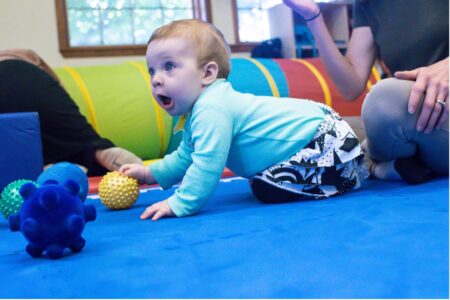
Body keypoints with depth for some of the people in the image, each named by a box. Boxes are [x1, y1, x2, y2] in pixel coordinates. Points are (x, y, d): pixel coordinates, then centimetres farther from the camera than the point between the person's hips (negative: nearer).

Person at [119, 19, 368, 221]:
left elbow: (207, 164, -33)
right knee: (262, 185, 20)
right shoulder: (198, 111, 10)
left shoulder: (211, 111, -27)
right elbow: (185, 157, 21)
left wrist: (180, 204, -28)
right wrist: (150, 173, 13)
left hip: (324, 138, -10)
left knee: (269, 189, -22)